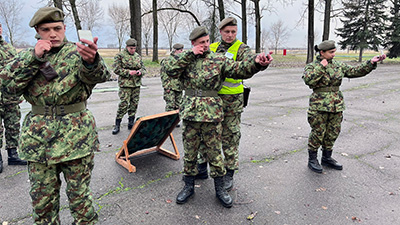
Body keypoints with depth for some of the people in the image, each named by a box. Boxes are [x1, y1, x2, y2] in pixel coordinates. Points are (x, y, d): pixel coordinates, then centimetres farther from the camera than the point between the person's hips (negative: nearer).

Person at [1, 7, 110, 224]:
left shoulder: (77, 52, -2)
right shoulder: (28, 56, 10)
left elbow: (96, 75, -24)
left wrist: (91, 61, -48)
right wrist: (34, 57, -13)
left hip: (75, 135, -3)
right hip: (37, 138, 4)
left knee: (79, 195, 6)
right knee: (42, 198, 14)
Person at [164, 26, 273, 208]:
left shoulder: (218, 60, 1)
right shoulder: (185, 59, 7)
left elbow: (239, 69, -12)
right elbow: (169, 69, -9)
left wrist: (256, 63, -32)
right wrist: (190, 55, -11)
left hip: (212, 114, -2)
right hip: (189, 113, 2)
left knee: (214, 152, 7)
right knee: (189, 152, 13)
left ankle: (219, 188, 24)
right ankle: (189, 186, 30)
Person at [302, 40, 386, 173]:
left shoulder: (338, 65, 11)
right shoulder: (312, 66, -5)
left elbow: (355, 71, 10)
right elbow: (308, 80, -23)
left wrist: (371, 63, -1)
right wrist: (321, 66, -18)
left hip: (337, 106, 6)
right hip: (319, 106, -6)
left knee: (332, 133, 13)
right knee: (318, 133, 0)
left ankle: (327, 158, 30)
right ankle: (312, 160, 15)